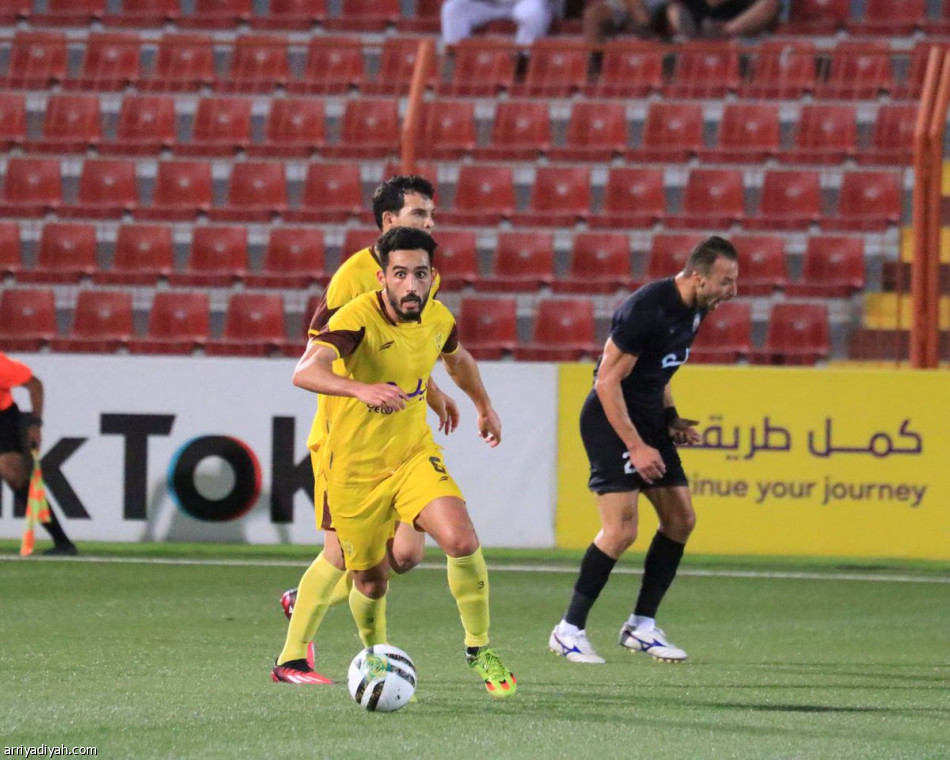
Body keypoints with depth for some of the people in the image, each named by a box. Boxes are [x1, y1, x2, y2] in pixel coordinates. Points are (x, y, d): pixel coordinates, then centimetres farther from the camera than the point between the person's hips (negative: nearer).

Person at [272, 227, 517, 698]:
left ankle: (479, 650, -1)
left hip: (414, 455, 4)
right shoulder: (359, 319, -24)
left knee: (462, 541, -19)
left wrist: (484, 407, 35)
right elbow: (306, 371, -42)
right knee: (371, 579, 6)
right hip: (355, 465, -4)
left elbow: (457, 359, 22)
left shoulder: (438, 319, -5)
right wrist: (362, 389, -58)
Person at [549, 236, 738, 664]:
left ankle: (641, 626, 16)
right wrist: (635, 447, -22)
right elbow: (607, 381, -22)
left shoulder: (695, 309, 5)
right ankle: (569, 631, -5)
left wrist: (670, 420, 8)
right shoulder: (646, 310, -24)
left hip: (647, 417, 9)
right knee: (621, 529, -17)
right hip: (611, 419, -9)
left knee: (680, 520, 6)